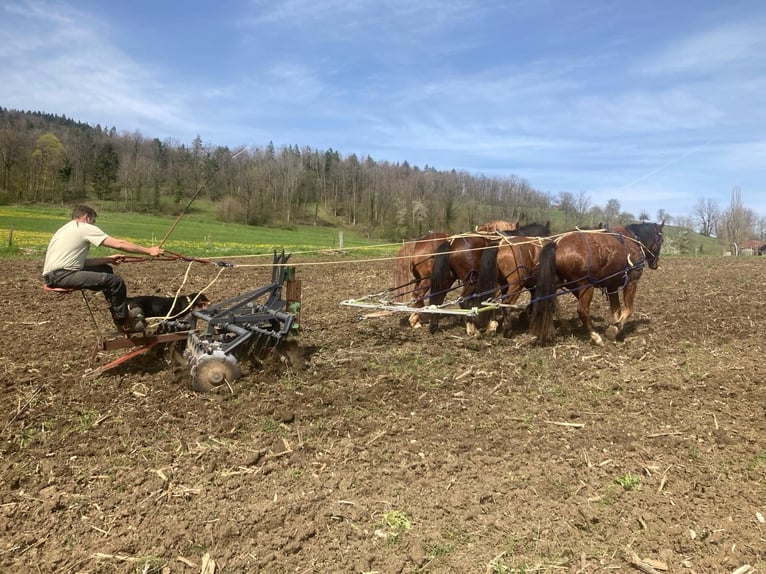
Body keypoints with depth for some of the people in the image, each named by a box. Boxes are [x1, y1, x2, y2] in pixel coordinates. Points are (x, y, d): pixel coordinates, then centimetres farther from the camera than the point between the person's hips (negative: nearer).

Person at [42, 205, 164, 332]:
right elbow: (119, 244, -11)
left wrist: (109, 259, 14)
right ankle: (123, 322, 2)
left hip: (55, 274, 10)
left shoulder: (69, 228, 22)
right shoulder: (85, 228, -6)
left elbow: (80, 262, 15)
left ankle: (121, 311, 23)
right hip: (61, 275, -10)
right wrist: (148, 251, -6)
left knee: (106, 269, 20)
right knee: (116, 281, -15)